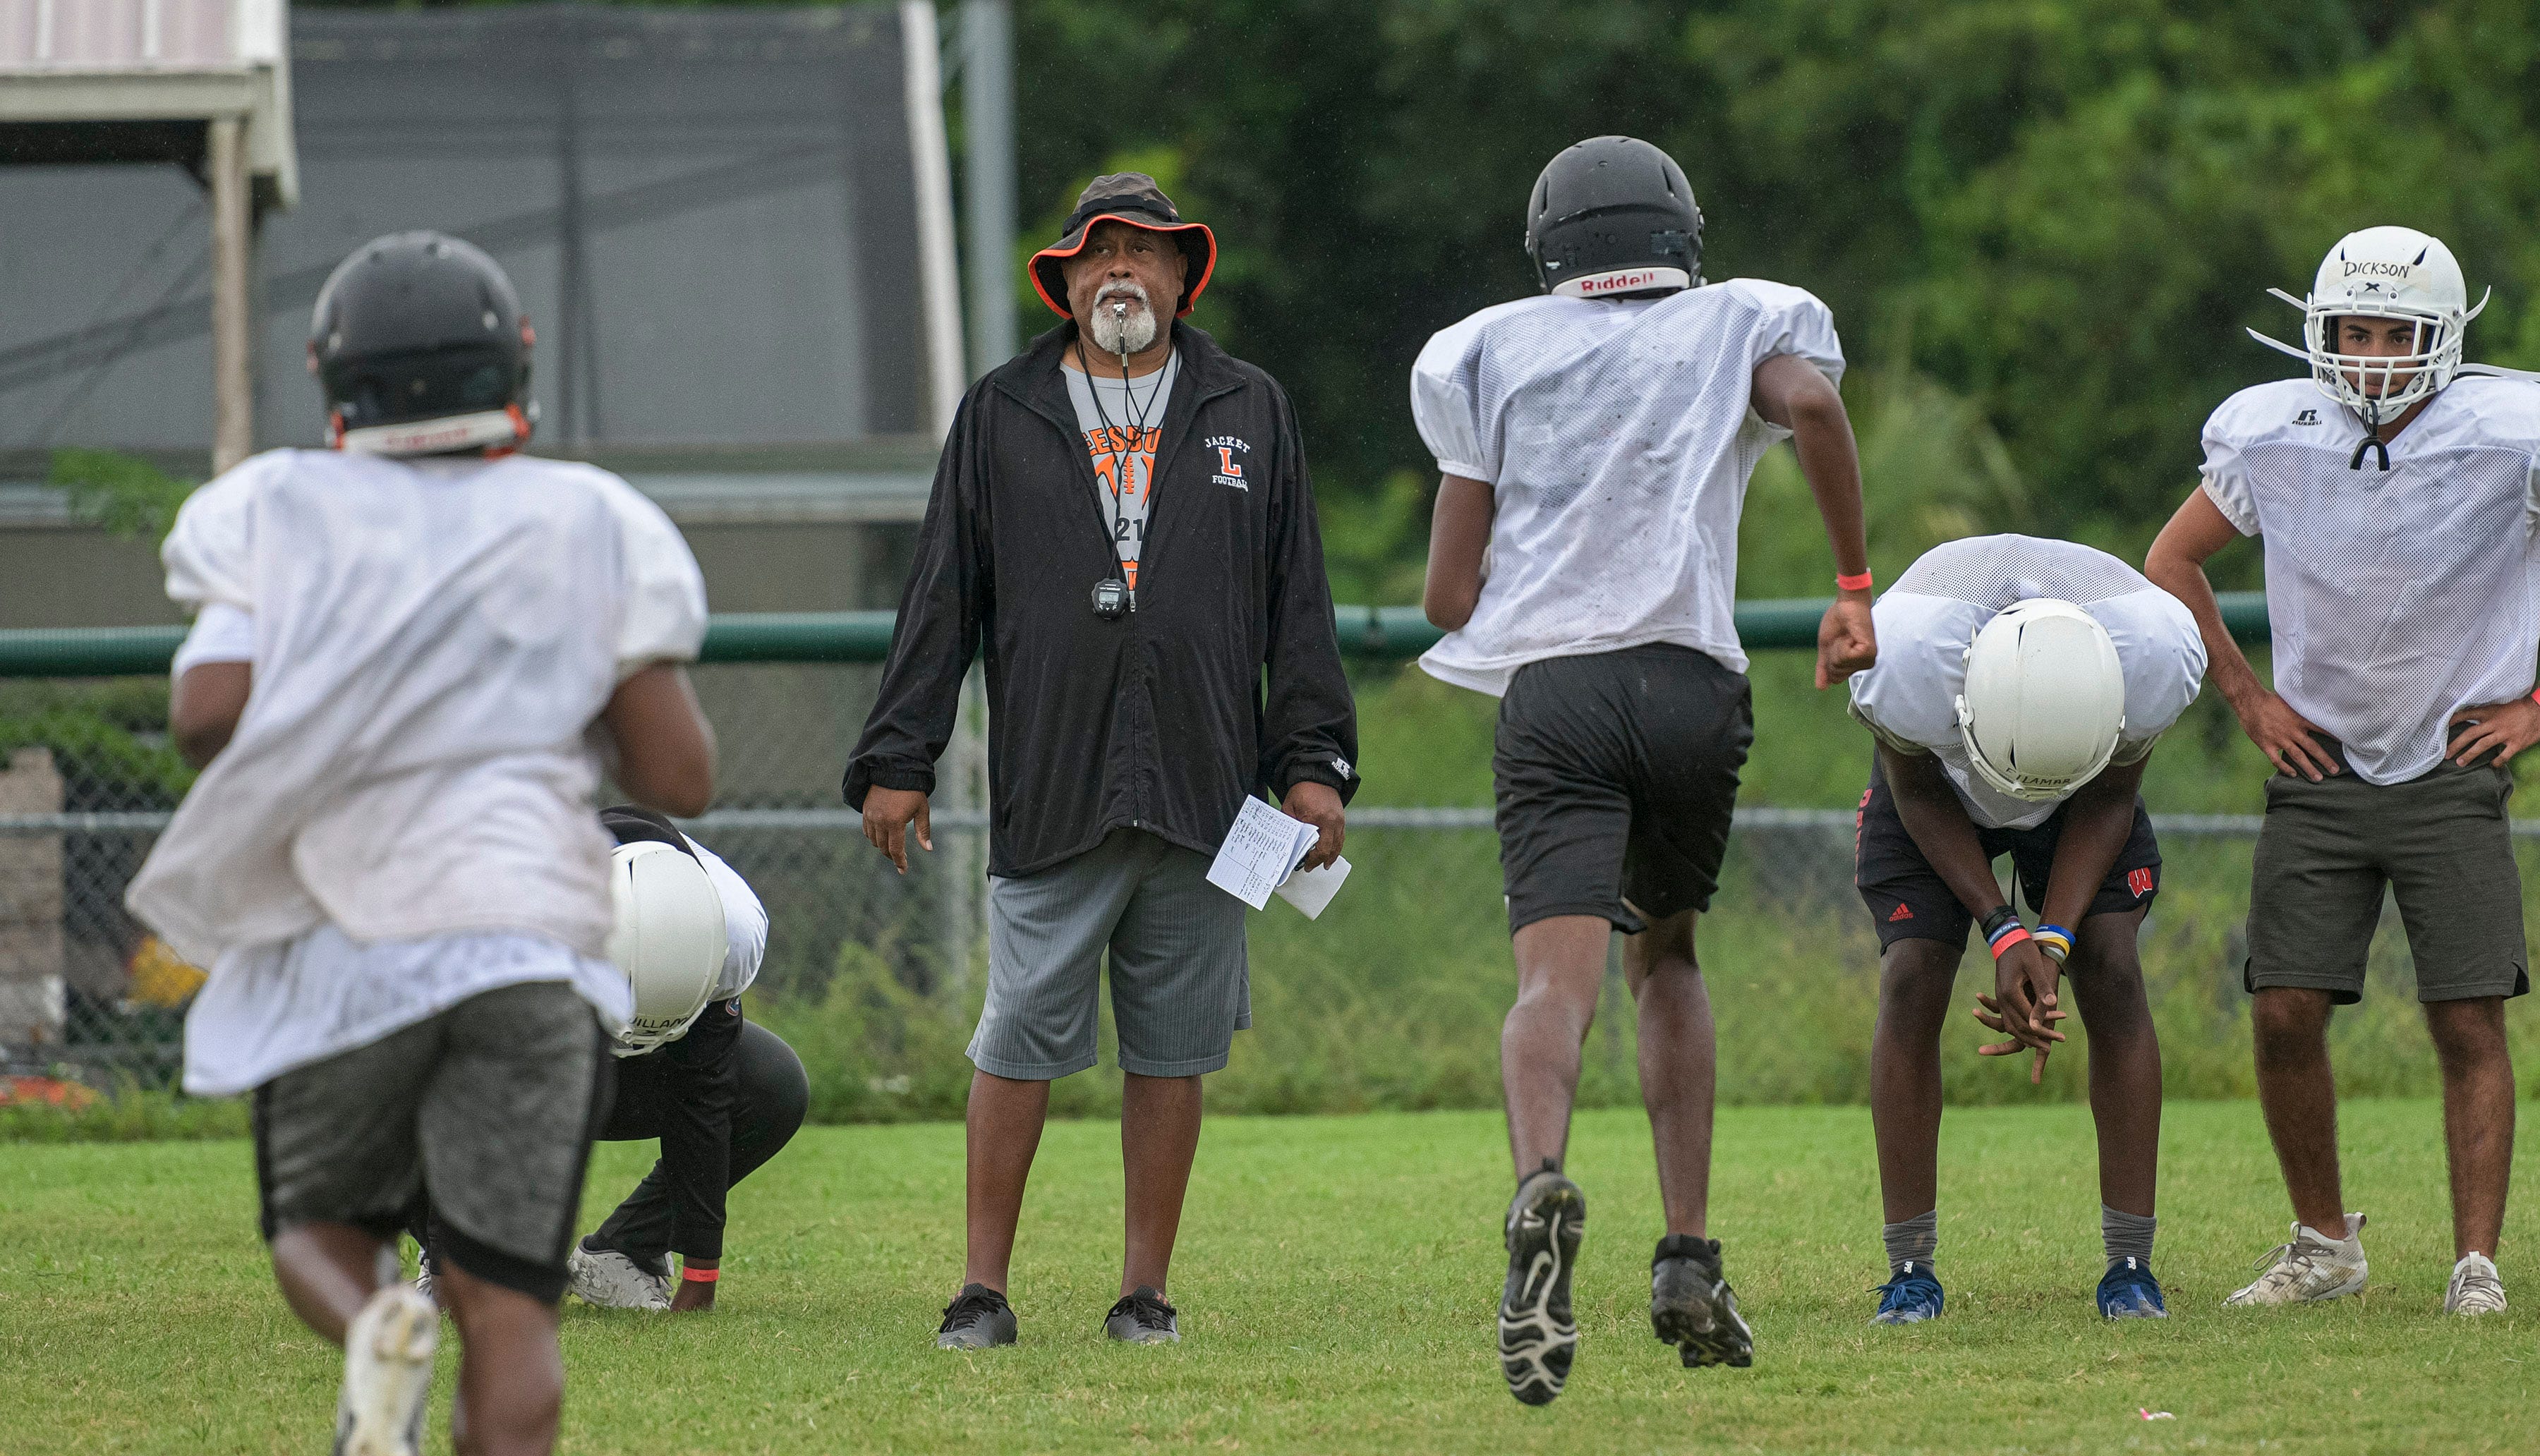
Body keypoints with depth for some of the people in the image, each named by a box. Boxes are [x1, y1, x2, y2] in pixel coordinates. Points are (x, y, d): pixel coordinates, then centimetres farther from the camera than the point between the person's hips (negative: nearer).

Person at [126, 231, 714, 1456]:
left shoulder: (277, 515, 4)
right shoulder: (593, 527, 7)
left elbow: (208, 713, -10)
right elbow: (677, 779, 4)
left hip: (336, 942, 0)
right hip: (528, 936, 0)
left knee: (320, 1229, 19)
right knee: (506, 1300, 1)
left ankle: (373, 1334, -15)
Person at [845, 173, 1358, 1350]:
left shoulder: (1249, 414, 12)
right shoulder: (1000, 417, 10)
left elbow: (1298, 603, 12)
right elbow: (942, 600, 9)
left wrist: (1314, 764, 5)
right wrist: (898, 763, 4)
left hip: (1203, 792, 1)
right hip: (1050, 796, -1)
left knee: (1172, 1047, 3)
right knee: (1021, 1040, -4)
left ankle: (1146, 1289, 10)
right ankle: (983, 1287, 2)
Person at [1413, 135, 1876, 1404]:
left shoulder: (1494, 352, 17)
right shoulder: (1740, 325, 17)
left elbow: (1450, 596, 12)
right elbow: (1810, 399, -10)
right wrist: (1856, 586, -3)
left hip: (1547, 689, -1)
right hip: (1692, 683, 1)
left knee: (1557, 979, -16)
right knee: (1663, 955, 24)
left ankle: (1541, 1185, -47)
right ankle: (1687, 1261, 16)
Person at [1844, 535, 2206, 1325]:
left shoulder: (2156, 658, -39)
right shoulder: (1904, 665, -43)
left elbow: (2109, 803, -18)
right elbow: (1919, 795, -21)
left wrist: (2054, 940, -26)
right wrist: (2003, 931, -27)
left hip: (2092, 785, 1)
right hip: (1937, 776, -1)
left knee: (2111, 972, -15)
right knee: (1912, 980, -15)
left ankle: (2131, 1263, -10)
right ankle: (1910, 1268, -8)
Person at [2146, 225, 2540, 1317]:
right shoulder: (2273, 438, -5)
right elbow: (2172, 562, 12)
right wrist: (2246, 696, 6)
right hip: (2320, 768, 2)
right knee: (2286, 1014, -4)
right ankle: (2323, 1245, 13)